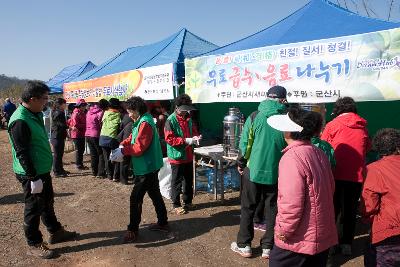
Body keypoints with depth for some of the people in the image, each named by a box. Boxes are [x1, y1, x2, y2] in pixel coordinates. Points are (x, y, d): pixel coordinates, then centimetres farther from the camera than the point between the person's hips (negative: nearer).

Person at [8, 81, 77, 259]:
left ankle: (55, 232, 39)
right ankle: (34, 245, 23)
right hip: (31, 174, -9)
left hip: (43, 170, 9)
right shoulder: (20, 121, -24)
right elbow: (22, 153, -23)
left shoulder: (36, 115, 7)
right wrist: (33, 178, -21)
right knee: (33, 208, 6)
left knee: (47, 202, 21)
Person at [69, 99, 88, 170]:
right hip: (77, 135, -9)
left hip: (82, 134, 9)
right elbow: (76, 125, -22)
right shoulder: (76, 113, -14)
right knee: (78, 150, -3)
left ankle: (80, 164, 26)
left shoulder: (83, 113, 16)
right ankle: (78, 165, 6)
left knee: (81, 150, 15)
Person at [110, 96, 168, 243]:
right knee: (155, 194, 17)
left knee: (135, 198, -3)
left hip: (146, 168, -10)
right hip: (150, 167, 10)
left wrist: (123, 151, -14)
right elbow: (132, 138, 15)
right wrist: (122, 145, -2)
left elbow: (139, 148, -23)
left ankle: (133, 230, 8)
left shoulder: (145, 123, -20)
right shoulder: (141, 121, 13)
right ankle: (162, 223, 28)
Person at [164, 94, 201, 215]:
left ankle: (188, 201, 33)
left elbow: (193, 130, 17)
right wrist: (186, 141, -24)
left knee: (189, 180, 17)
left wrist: (196, 137, -6)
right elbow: (169, 139, -20)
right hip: (177, 156, -7)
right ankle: (176, 205, 18)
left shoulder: (188, 118, 7)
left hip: (188, 155, 7)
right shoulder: (170, 120, -15)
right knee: (177, 182, 5)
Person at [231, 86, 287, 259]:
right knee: (272, 210, 14)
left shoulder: (255, 116, -6)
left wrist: (241, 163, 7)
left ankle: (244, 246, 22)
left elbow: (244, 144, -6)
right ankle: (268, 247, 23)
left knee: (247, 208, 13)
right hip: (277, 172, 1)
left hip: (254, 170, 0)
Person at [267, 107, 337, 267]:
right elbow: (330, 189, 12)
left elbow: (292, 203, -27)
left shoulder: (292, 158, -23)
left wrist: (284, 231, -13)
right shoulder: (320, 153, 3)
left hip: (299, 240, -8)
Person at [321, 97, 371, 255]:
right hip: (357, 175, 3)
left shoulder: (332, 125, -4)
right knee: (350, 210, 13)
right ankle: (347, 243, 19)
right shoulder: (363, 126, 6)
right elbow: (368, 148, 17)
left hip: (336, 173, -2)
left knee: (333, 208, 10)